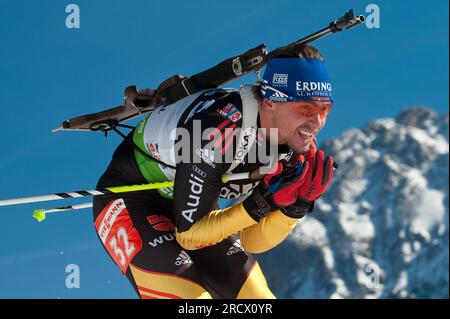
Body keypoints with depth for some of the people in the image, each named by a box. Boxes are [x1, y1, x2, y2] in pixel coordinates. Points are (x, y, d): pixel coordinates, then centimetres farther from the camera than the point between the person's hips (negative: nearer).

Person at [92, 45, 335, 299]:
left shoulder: (298, 144, -13)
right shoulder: (216, 132, -35)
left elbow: (251, 242, -7)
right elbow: (189, 235, -25)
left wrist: (297, 205, -24)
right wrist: (260, 204, -35)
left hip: (195, 209, 8)